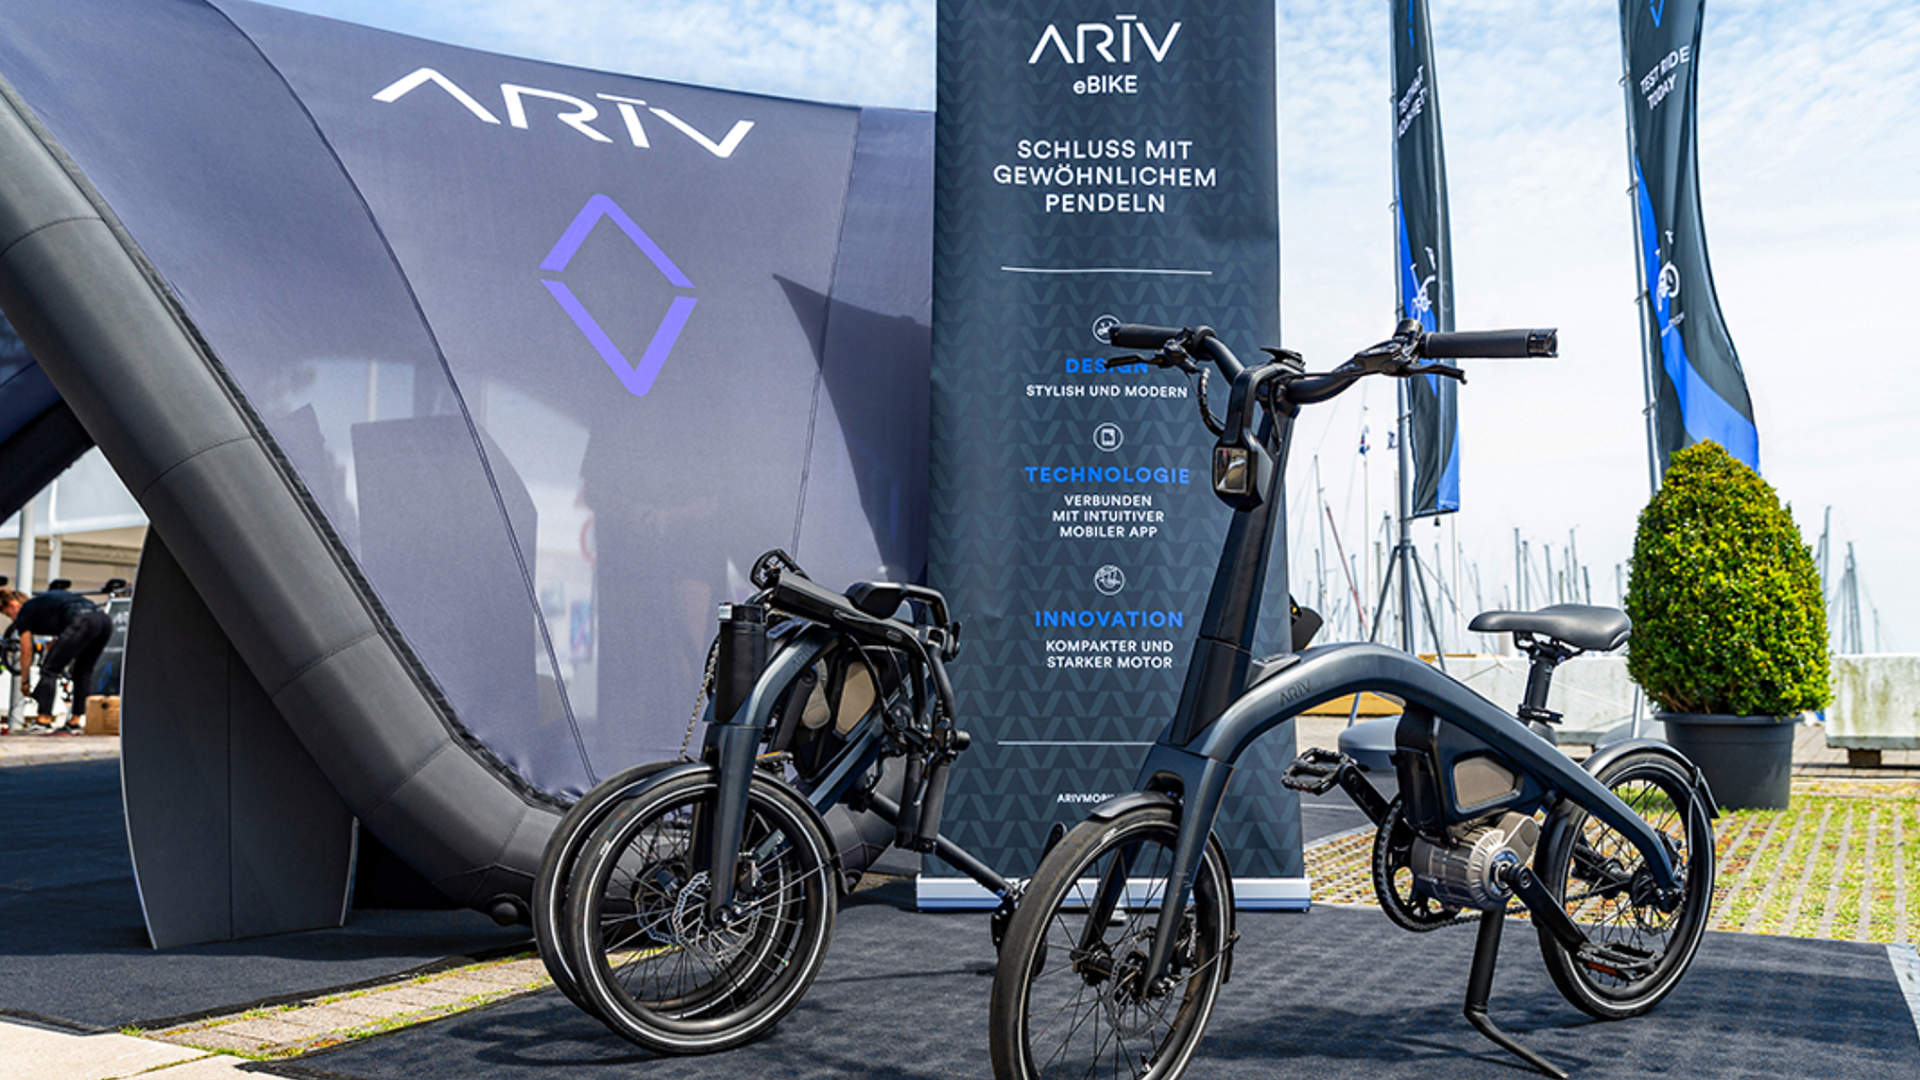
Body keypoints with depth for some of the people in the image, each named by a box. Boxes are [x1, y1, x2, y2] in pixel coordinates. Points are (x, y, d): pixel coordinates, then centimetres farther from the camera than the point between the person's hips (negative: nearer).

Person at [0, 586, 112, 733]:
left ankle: (44, 719, 0)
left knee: (49, 669, 4)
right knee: (83, 670, 22)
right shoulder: (43, 602, 38)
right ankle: (78, 718, 21)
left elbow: (26, 652, 20)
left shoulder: (24, 612, 17)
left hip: (81, 622, -8)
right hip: (105, 620, 8)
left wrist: (24, 682, 28)